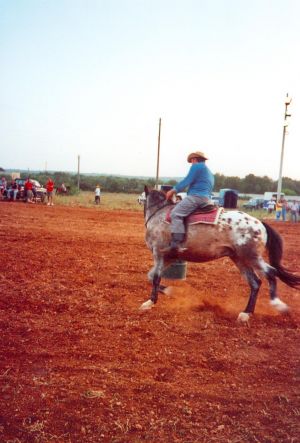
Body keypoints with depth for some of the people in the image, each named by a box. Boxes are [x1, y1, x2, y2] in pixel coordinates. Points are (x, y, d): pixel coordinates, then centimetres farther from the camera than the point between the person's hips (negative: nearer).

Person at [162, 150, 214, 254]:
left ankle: (175, 244, -38)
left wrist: (173, 190, 0)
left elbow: (187, 181, -6)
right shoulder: (209, 173, 30)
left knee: (175, 214, -22)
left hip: (196, 197, -10)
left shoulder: (197, 166, 2)